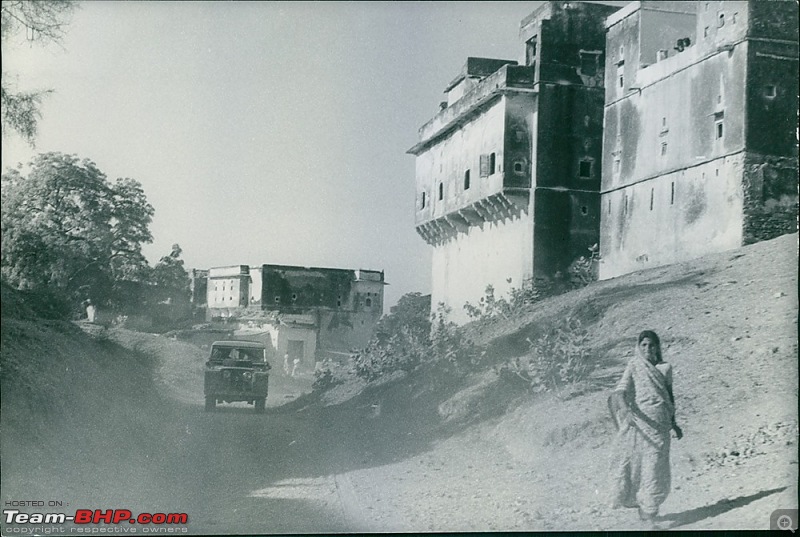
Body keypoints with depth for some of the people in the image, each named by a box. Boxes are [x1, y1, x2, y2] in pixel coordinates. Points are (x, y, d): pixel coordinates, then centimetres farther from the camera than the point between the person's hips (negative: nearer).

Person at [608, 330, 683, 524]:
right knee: (630, 459, -3)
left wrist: (673, 423, 23)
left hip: (659, 421, 1)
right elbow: (621, 390, -8)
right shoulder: (634, 366, 5)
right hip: (637, 418, -1)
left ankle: (649, 509, 0)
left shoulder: (665, 368, 12)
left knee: (655, 462, -5)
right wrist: (625, 408, -27)